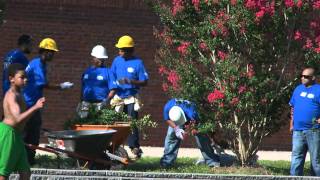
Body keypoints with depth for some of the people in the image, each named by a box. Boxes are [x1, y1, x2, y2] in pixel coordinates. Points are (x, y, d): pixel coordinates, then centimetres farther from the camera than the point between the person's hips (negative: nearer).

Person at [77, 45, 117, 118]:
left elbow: (113, 89, -5)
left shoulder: (107, 72, 0)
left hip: (100, 104, -4)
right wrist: (81, 102, 16)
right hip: (86, 103, 4)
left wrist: (107, 100, -18)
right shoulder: (87, 72, 14)